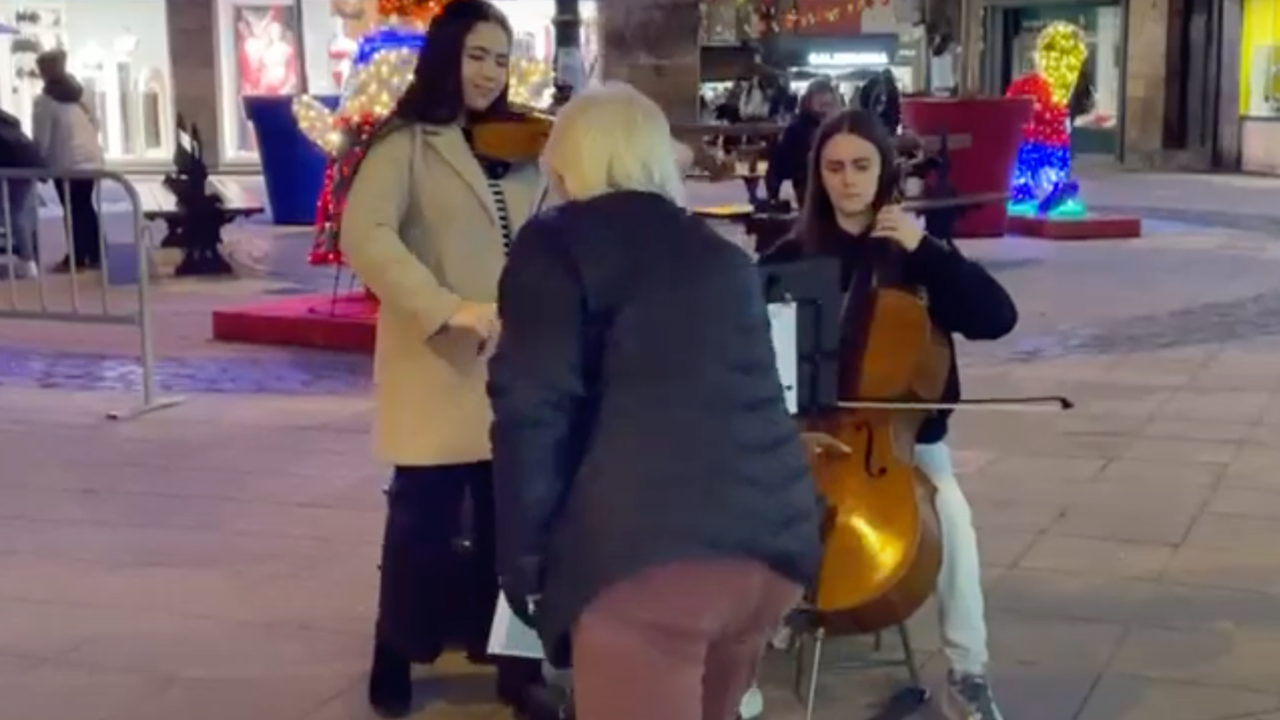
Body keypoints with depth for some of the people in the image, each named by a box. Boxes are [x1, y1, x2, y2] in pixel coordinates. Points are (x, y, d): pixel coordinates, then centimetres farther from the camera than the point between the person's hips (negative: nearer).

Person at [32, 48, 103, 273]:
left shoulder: (43, 100, -10)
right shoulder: (79, 92, 11)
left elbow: (41, 139, -11)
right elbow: (95, 124, 16)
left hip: (67, 163, -7)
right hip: (92, 158, 7)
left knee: (73, 210, 0)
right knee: (86, 206, 14)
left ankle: (77, 259, 4)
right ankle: (95, 255, 17)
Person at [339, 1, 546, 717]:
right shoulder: (408, 144, -4)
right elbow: (364, 237, -19)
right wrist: (448, 308, -26)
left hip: (518, 368, 5)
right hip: (441, 369, -4)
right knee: (424, 521, 6)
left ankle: (517, 661, 22)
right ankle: (394, 661, 26)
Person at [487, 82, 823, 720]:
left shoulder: (557, 246, 6)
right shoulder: (722, 256, 22)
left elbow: (535, 412, -4)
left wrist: (523, 559, 1)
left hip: (645, 551, -6)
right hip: (773, 542, 7)